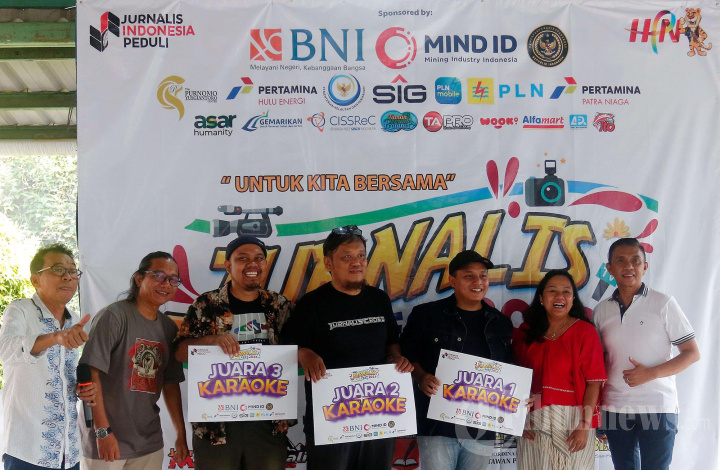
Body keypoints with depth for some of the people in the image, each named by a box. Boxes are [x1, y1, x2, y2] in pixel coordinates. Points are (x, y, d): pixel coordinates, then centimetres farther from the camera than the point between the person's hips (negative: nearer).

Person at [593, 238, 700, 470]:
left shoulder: (663, 303, -2)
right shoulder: (601, 311, 8)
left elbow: (692, 352, -2)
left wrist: (651, 373, -15)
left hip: (658, 408, -3)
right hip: (615, 408, 4)